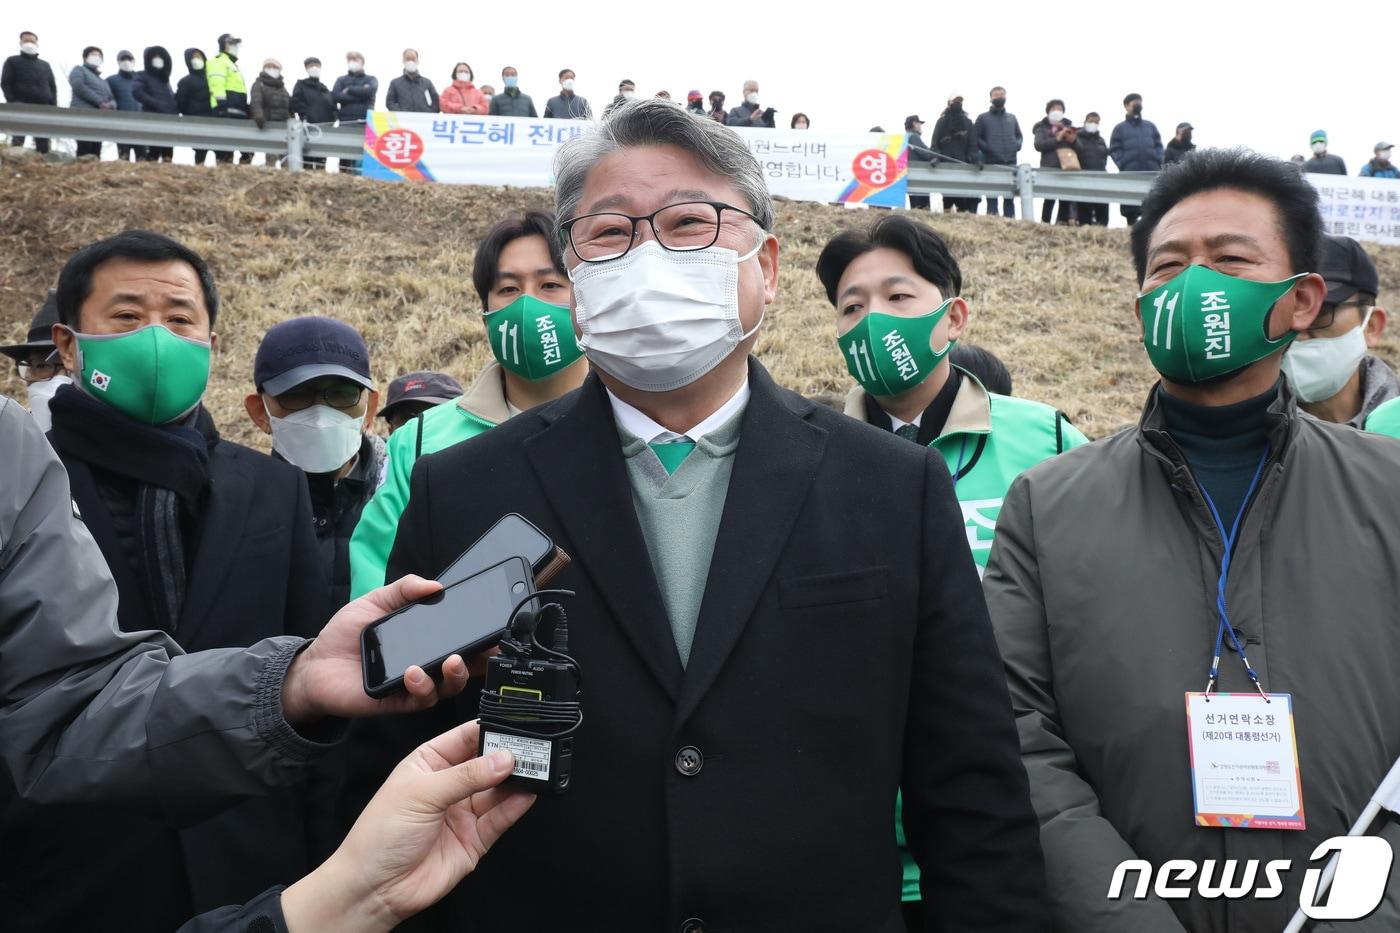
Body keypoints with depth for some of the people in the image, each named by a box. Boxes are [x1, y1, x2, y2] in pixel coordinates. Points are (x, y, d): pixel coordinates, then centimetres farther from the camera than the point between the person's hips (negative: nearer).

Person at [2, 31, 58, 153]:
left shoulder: (45, 65, 24)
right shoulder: (12, 61, 14)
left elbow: (53, 86, 20)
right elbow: (5, 83, 5)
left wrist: (53, 106, 4)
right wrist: (13, 103, -10)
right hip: (21, 107, -3)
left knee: (43, 143, -4)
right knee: (17, 141, -12)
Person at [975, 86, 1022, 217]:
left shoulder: (1012, 117, 20)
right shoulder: (983, 118, 8)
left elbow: (1020, 136, 22)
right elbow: (975, 138, 0)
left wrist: (1016, 146, 1)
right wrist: (987, 149, -14)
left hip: (1010, 162, 3)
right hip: (991, 163, -3)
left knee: (1010, 197, 4)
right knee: (992, 197, -3)